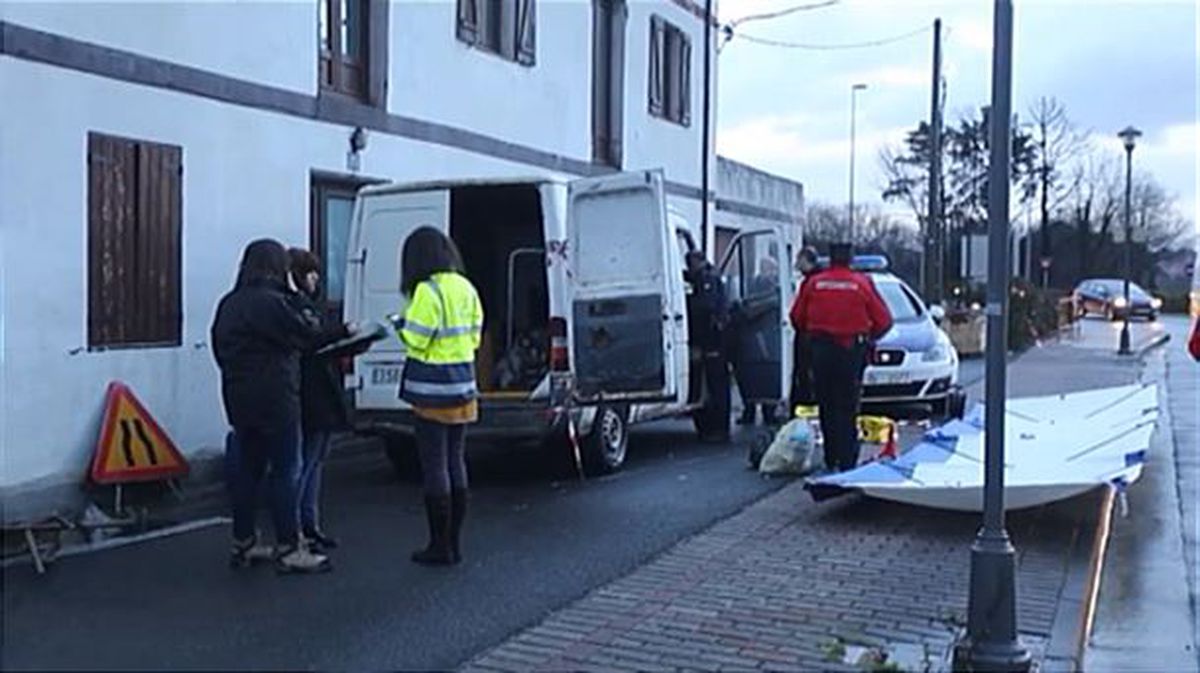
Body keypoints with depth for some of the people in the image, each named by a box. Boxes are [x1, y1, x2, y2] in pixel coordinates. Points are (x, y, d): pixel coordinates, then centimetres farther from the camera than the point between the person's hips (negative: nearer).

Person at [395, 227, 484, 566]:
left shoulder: (428, 291, -15)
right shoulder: (466, 288, 8)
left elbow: (417, 339, -15)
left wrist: (401, 324, 3)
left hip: (433, 388, -8)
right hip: (462, 385, 8)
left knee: (434, 466, 0)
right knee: (455, 462, 13)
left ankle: (440, 546, 5)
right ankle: (453, 542, 20)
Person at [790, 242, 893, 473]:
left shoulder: (813, 283, -1)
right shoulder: (862, 283, -5)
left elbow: (797, 318, 4)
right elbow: (884, 320, -3)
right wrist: (868, 337, 15)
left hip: (821, 350, 2)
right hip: (852, 350, -2)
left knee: (826, 406, 11)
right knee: (847, 408, 3)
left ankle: (831, 460, 16)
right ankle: (847, 461, 0)